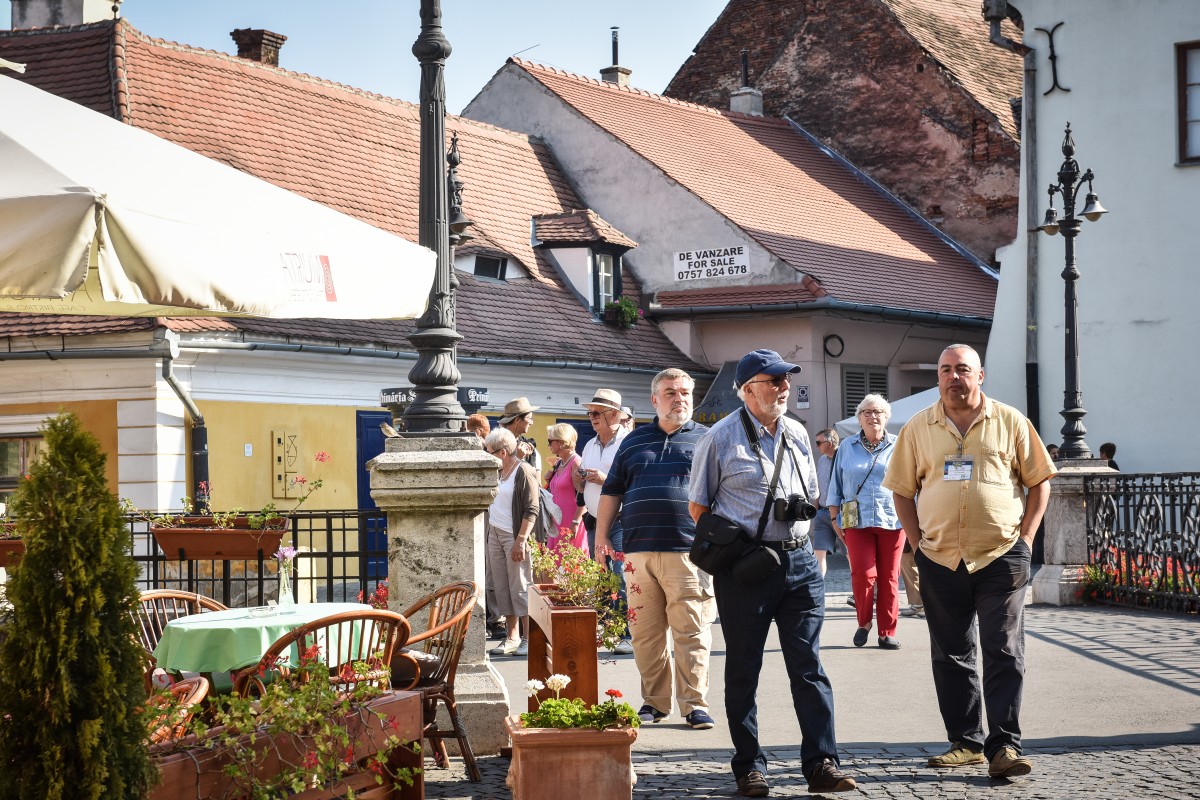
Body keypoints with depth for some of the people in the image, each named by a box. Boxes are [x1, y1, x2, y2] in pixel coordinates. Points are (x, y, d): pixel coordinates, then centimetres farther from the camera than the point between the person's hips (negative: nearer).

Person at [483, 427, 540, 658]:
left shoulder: (523, 472, -11)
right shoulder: (496, 471, 13)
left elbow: (532, 509, -16)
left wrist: (521, 540, -21)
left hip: (514, 536, -8)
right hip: (494, 534, 8)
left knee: (520, 587, -6)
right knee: (503, 587, 8)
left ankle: (529, 638, -2)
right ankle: (512, 636, 13)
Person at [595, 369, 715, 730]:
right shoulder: (633, 441, 18)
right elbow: (612, 491, 21)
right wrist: (601, 536, 13)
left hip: (688, 551, -3)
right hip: (639, 551, 3)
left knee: (691, 631, -6)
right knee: (645, 633, 4)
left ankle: (695, 704, -1)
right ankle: (654, 702, 13)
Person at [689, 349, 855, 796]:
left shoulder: (797, 434, 13)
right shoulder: (720, 438, -2)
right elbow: (698, 506, 3)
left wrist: (800, 510, 7)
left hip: (799, 560, 4)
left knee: (808, 665, 0)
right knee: (743, 670, 4)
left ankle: (821, 764, 1)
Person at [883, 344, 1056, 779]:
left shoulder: (1010, 422, 2)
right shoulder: (918, 428, 7)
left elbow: (1038, 481, 6)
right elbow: (902, 490, 12)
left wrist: (1025, 539, -2)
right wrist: (918, 543, 2)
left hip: (1002, 557, -2)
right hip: (940, 560, 3)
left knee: (1004, 653, -4)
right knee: (951, 655, 8)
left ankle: (1004, 745, -3)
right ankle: (965, 742, 18)